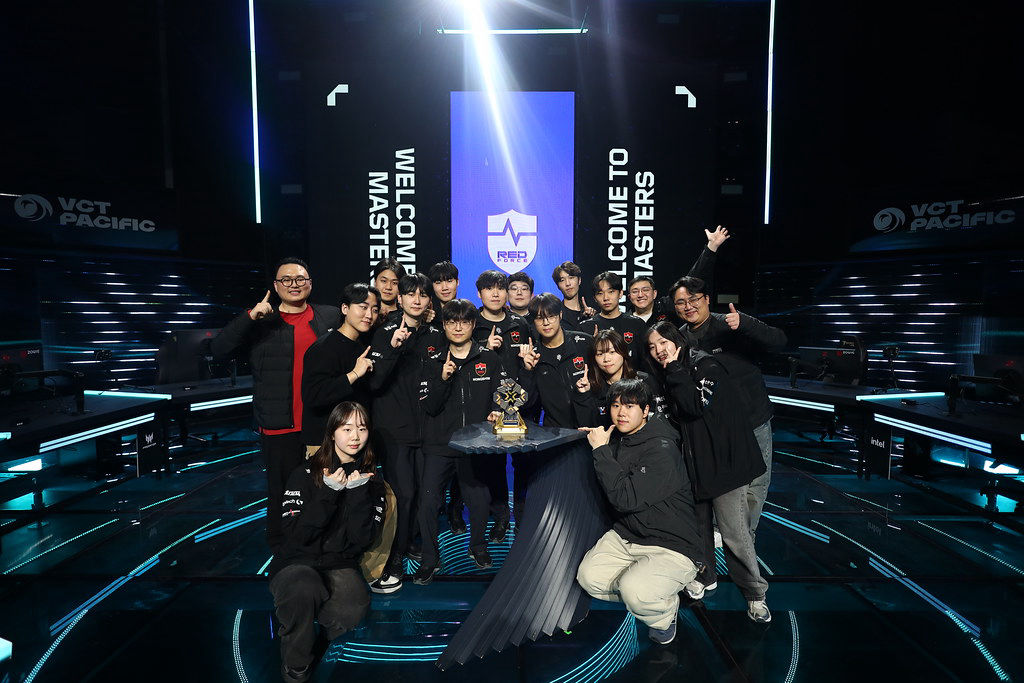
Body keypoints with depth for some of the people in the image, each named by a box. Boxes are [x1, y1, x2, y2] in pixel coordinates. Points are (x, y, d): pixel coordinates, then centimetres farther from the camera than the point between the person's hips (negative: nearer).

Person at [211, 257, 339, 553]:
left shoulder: (331, 317, 6)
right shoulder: (260, 322, 3)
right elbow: (218, 350, -7)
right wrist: (251, 316, -18)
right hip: (280, 429, -1)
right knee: (282, 498, 11)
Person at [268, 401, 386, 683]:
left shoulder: (370, 481, 3)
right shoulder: (305, 474, -5)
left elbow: (364, 539, -8)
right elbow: (295, 535, -14)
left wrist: (358, 491, -16)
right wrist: (329, 493, -22)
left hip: (339, 564, 2)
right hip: (296, 563, -2)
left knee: (356, 606, -30)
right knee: (305, 588, -36)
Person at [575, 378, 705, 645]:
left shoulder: (661, 449, -22)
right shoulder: (617, 440, 2)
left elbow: (627, 499, -29)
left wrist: (601, 450, -23)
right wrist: (594, 441, 4)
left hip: (673, 547, -7)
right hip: (625, 536, 7)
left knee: (634, 591, -28)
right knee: (588, 576, -12)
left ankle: (665, 611, 7)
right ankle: (641, 596, 15)